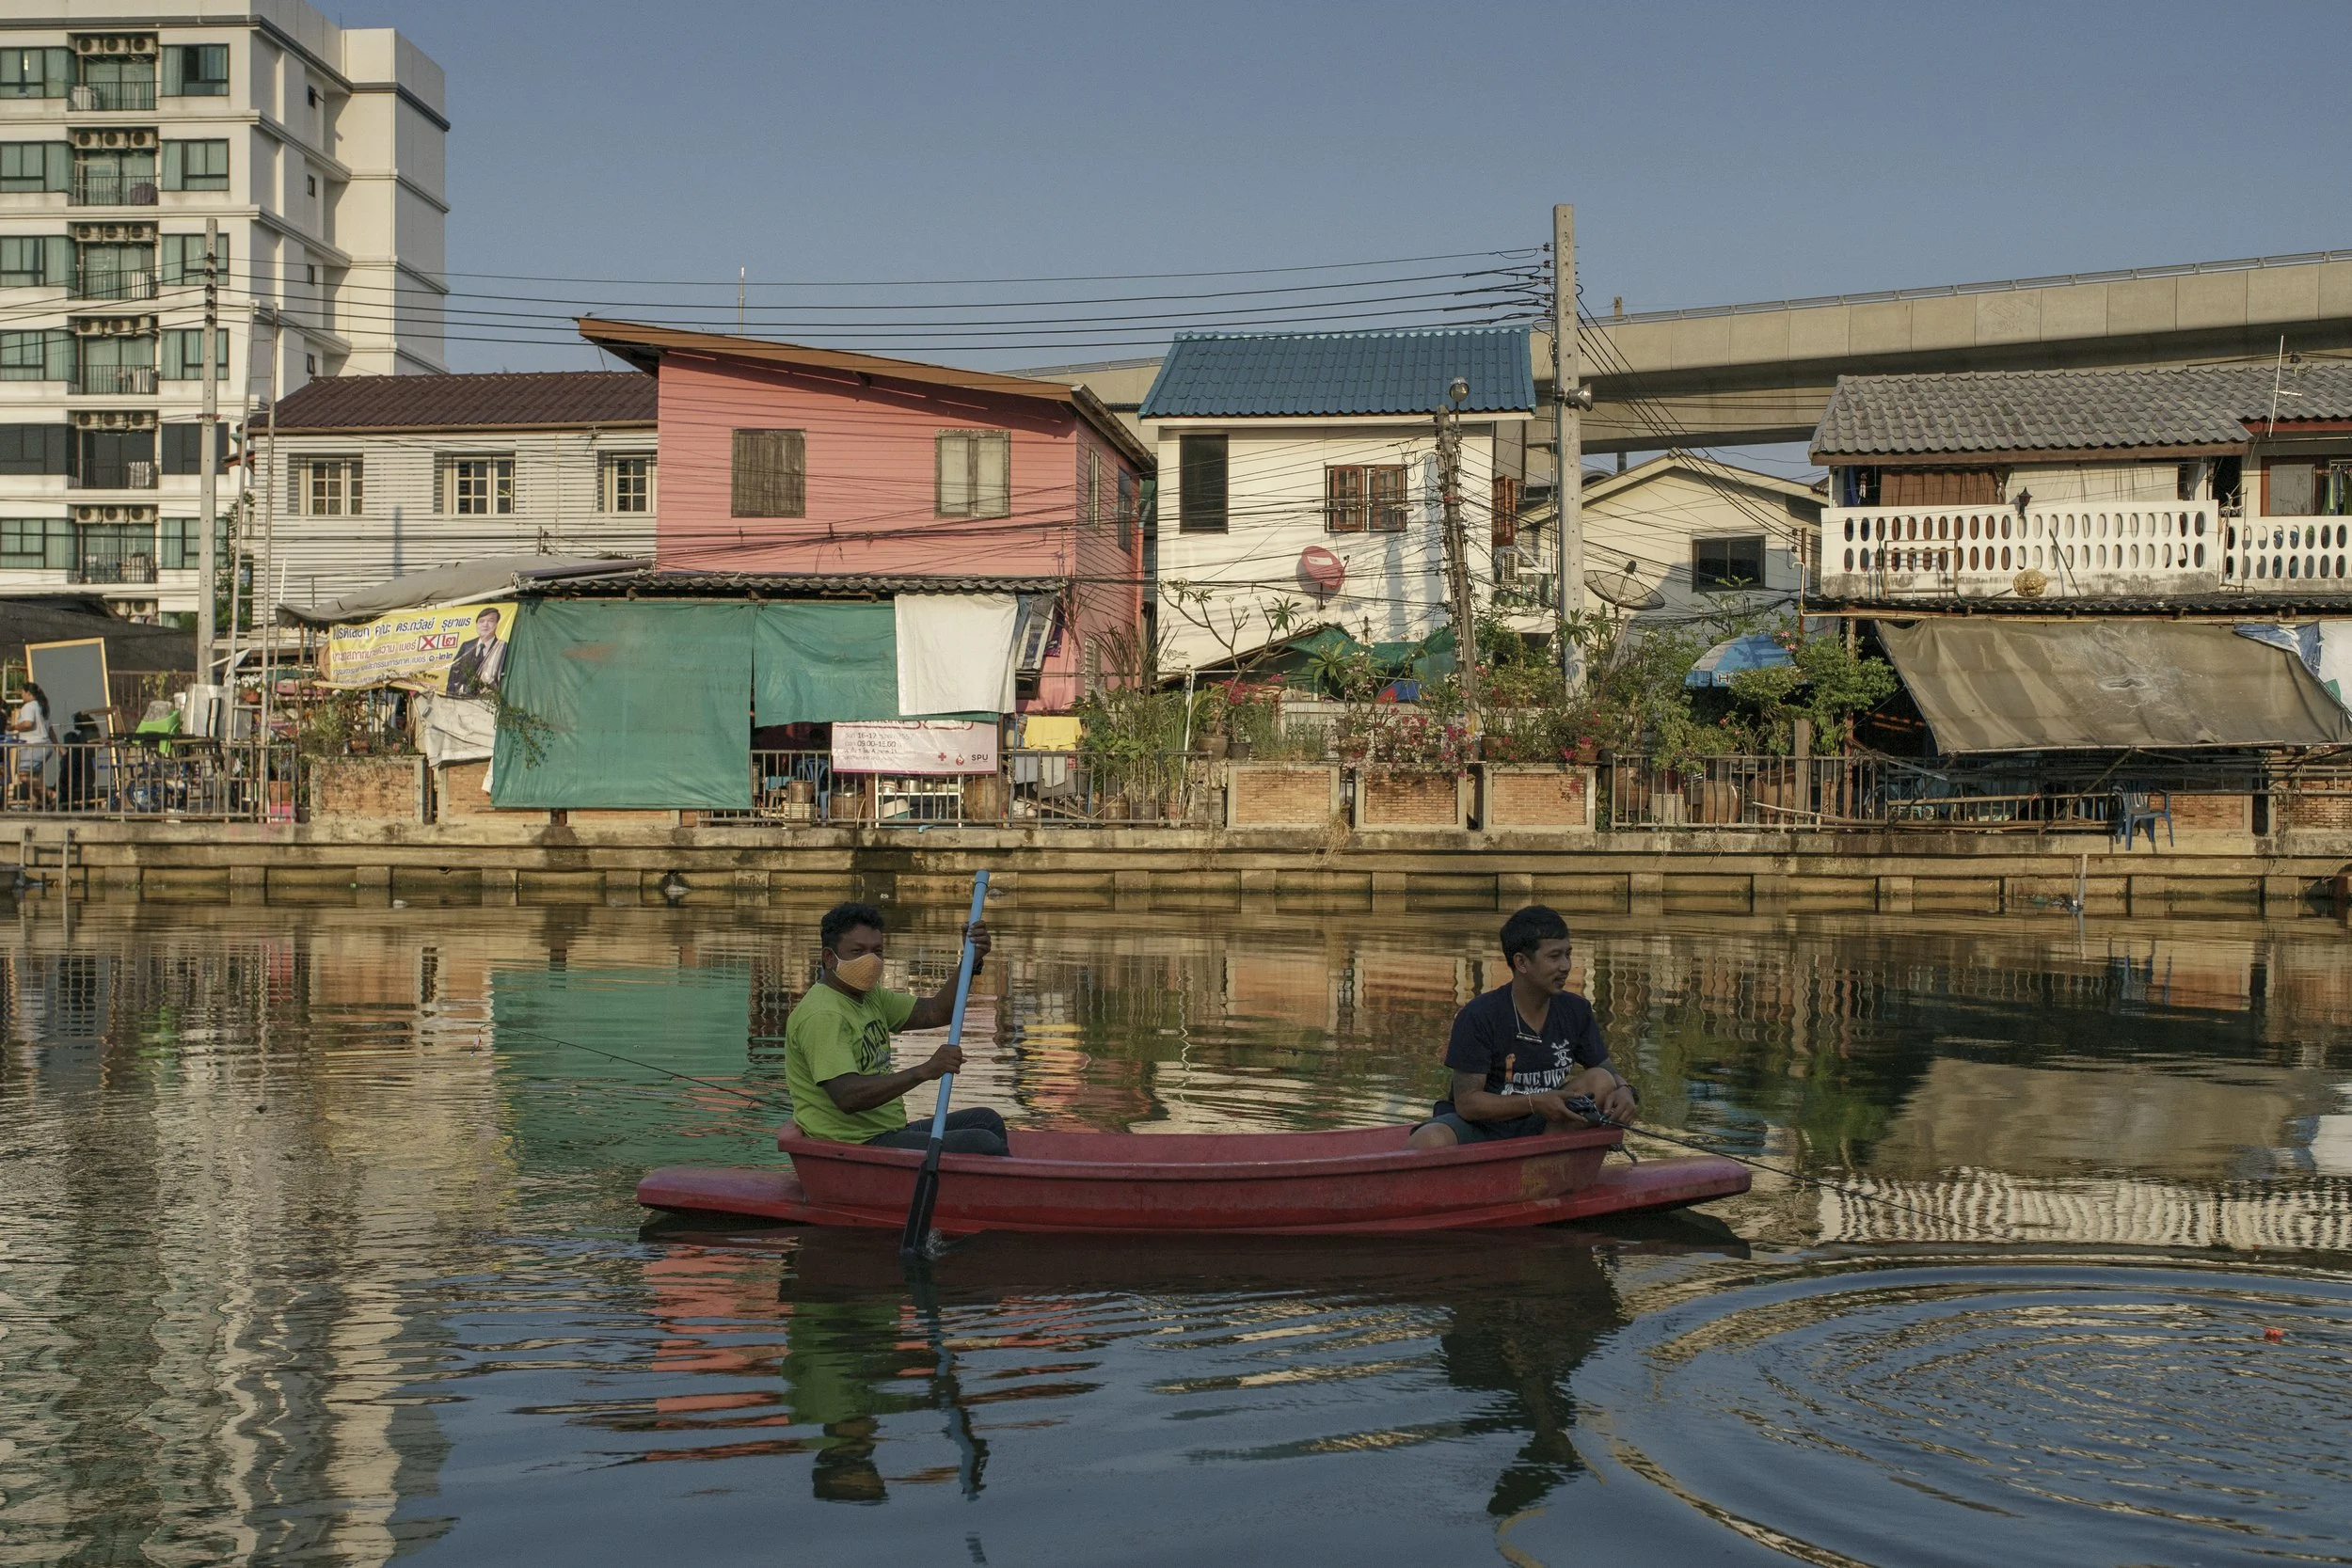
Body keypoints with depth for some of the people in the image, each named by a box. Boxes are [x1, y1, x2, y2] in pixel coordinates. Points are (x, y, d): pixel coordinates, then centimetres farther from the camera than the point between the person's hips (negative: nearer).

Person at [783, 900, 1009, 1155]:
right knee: (984, 1144, -17)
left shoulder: (869, 996, 15)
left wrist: (971, 961, -2)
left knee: (986, 1121, 15)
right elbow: (848, 1097, -30)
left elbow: (936, 1012, 13)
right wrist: (923, 1072, -35)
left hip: (888, 1132, 11)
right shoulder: (822, 1015, -19)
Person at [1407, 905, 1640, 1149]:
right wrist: (1533, 1103, -27)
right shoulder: (1478, 1016, -13)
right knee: (1428, 1143, -39)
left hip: (1536, 1129, 6)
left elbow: (1607, 1070, 13)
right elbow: (1466, 1103, -15)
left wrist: (1624, 1090, -13)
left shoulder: (1576, 1011, 3)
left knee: (1602, 1082, -17)